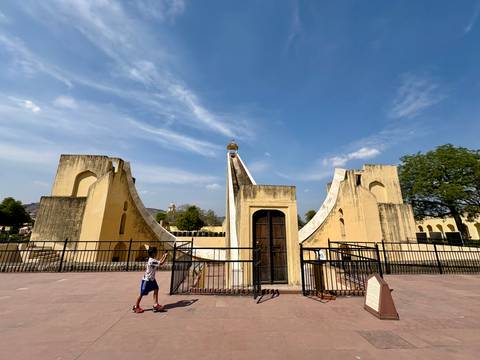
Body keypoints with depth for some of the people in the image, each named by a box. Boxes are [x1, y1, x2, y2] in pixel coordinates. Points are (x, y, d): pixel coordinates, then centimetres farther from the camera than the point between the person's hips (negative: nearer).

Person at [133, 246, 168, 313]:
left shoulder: (153, 260, 1)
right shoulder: (151, 261, -30)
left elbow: (159, 262, 13)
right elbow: (161, 263, -31)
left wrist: (163, 255, 9)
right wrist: (166, 256, -23)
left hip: (151, 279, 9)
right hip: (146, 280, -9)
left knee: (156, 290, 3)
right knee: (142, 294, 7)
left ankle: (156, 305, 9)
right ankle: (136, 307, 25)